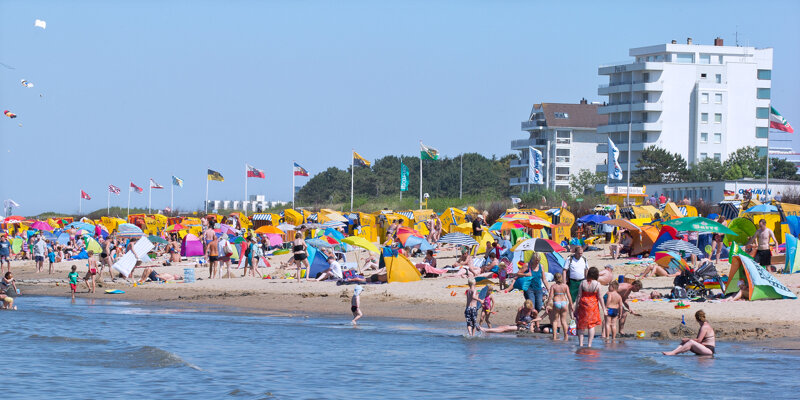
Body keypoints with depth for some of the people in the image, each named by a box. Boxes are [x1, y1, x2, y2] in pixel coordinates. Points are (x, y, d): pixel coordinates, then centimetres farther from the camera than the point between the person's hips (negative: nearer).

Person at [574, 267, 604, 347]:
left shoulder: (583, 283, -6)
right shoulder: (597, 284, -10)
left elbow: (579, 296, -4)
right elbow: (599, 297, -5)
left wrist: (576, 307, 3)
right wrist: (603, 308, 5)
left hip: (583, 304, 1)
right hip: (593, 306, -1)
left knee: (581, 325, 11)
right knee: (591, 325, 7)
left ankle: (580, 343, 7)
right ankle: (589, 344, 3)